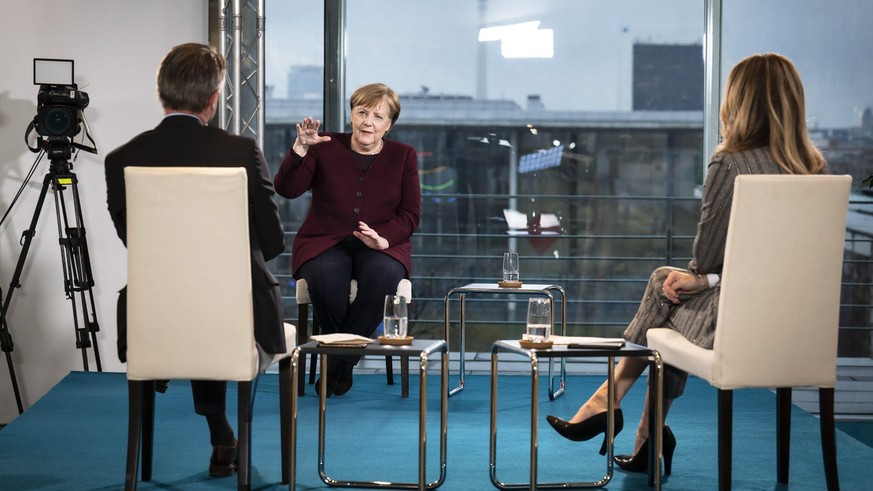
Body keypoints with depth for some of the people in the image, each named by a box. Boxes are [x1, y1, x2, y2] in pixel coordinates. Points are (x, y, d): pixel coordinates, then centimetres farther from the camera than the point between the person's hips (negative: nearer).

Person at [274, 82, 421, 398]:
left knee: (383, 275, -36)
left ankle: (337, 366, -19)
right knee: (325, 276, -37)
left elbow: (410, 215, 3)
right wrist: (300, 148, -22)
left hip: (381, 246, 1)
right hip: (325, 243, -1)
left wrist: (383, 238, -18)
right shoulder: (326, 147, 5)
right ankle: (345, 359, -9)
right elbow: (286, 189, -7)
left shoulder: (403, 156, 9)